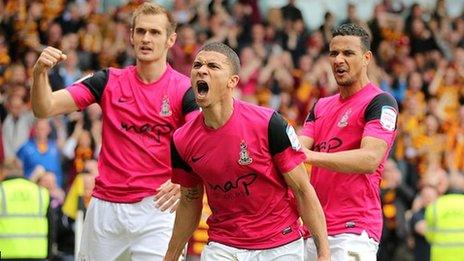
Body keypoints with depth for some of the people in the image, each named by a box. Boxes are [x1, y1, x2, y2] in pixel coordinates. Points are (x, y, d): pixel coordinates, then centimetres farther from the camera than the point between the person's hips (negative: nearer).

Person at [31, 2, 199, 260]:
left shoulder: (184, 89, -5)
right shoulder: (109, 81, 4)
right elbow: (44, 108, -1)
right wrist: (40, 72, -21)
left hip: (156, 207, -3)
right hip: (106, 207, 3)